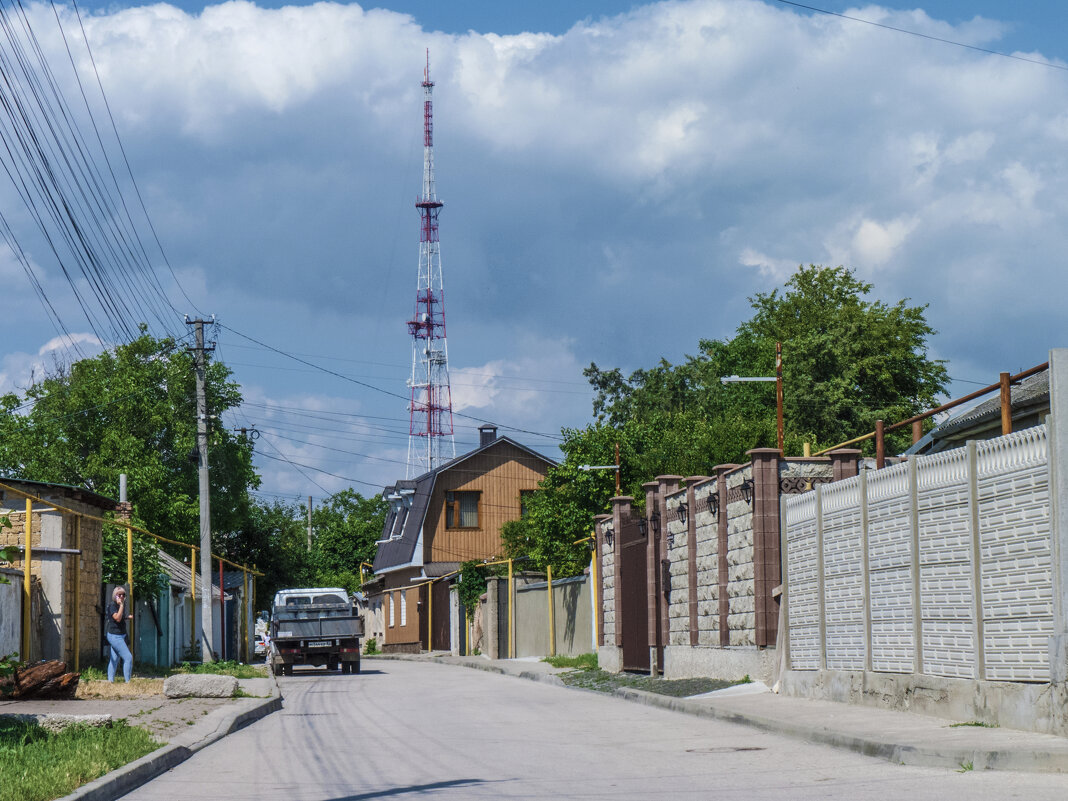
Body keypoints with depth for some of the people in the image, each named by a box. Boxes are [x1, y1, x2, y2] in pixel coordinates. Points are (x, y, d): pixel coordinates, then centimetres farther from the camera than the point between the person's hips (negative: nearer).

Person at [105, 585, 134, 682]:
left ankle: (110, 680, 13)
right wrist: (121, 605, -25)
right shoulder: (112, 605, -14)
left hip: (121, 635, 9)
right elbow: (117, 618, -26)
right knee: (128, 657, -13)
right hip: (115, 635, -9)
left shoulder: (121, 605, 12)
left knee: (115, 659, 10)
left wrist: (128, 617, 9)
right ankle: (128, 682, -11)